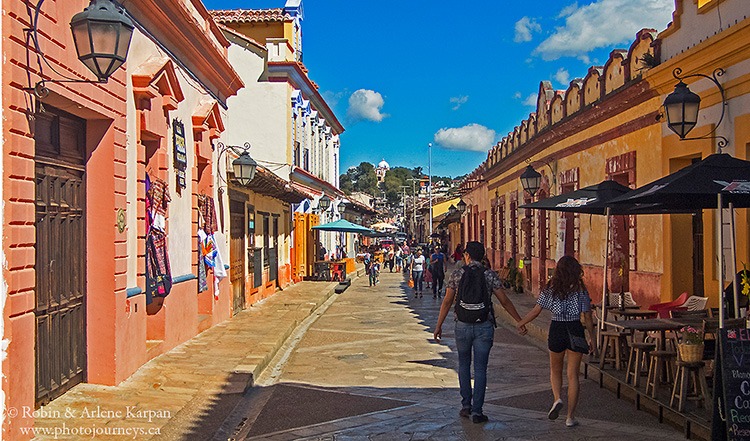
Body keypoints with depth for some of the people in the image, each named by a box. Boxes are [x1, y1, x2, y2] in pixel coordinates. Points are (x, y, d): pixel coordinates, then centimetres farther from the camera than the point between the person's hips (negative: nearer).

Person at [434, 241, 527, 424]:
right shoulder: (490, 276, -3)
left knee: (464, 365, 19)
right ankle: (477, 411, 4)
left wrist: (439, 325, 5)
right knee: (480, 369, 4)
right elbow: (505, 301, -2)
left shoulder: (457, 275, -2)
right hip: (484, 327, -1)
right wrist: (520, 322, 6)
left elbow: (447, 301, -2)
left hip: (463, 326, 1)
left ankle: (466, 405, 19)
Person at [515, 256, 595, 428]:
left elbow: (535, 311, -2)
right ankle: (570, 417, 5)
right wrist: (592, 338, 10)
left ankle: (558, 399, -4)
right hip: (576, 332, 0)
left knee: (555, 370, 21)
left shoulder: (550, 289, -3)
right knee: (573, 375, 6)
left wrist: (521, 322, 14)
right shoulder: (581, 290, -2)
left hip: (556, 331, 0)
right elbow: (588, 318, -1)